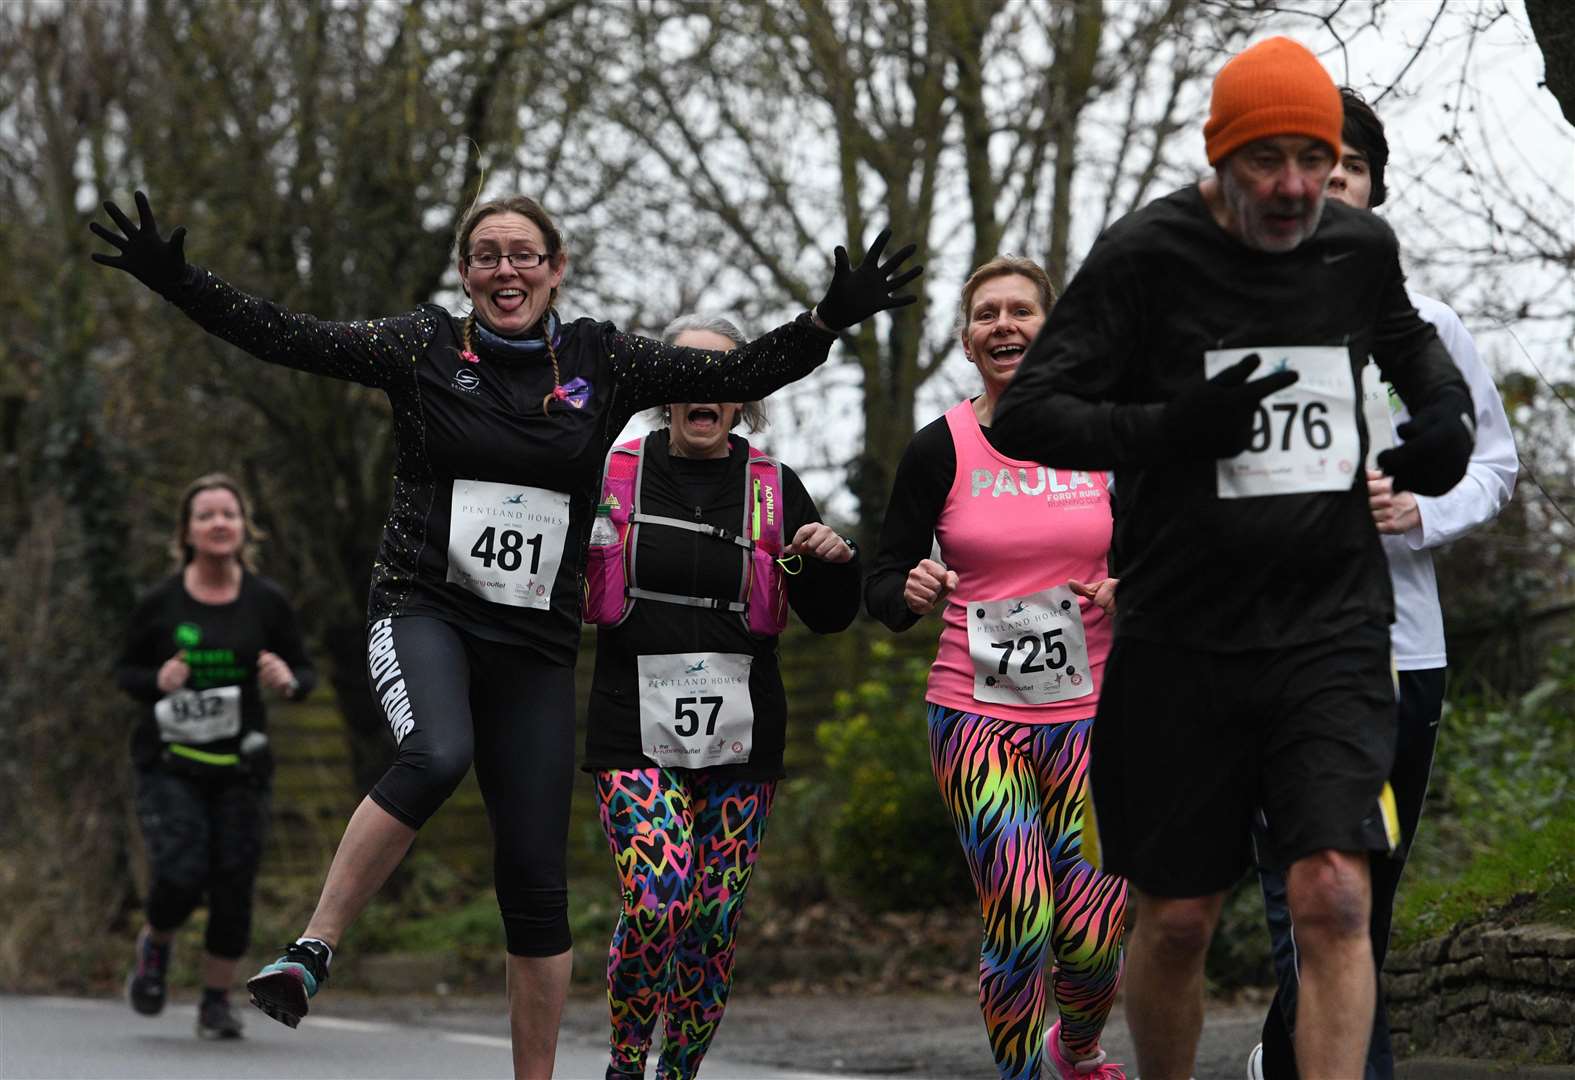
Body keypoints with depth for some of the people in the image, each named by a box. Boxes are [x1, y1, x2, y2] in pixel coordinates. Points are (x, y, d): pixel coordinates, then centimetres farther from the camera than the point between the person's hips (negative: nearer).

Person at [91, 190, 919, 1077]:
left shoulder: (600, 361, 6)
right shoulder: (426, 348, 1)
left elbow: (737, 374, 4)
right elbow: (286, 338, -5)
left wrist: (829, 321, -9)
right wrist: (175, 282, -16)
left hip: (536, 643, 3)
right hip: (424, 612, -2)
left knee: (535, 876, 0)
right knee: (438, 755, -35)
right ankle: (313, 951, -24)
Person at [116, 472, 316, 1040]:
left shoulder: (266, 602, -1)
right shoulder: (160, 603, -4)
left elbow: (304, 670, 9)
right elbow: (125, 669, 8)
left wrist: (289, 681, -14)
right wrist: (156, 681, -13)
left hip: (241, 764, 2)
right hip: (169, 762, -2)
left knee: (234, 883, 0)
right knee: (181, 874, -15)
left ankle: (217, 1001, 19)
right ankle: (155, 944, 20)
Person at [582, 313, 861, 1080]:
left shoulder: (774, 489, 9)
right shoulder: (614, 473, 6)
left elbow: (827, 617, 13)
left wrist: (836, 561, -8)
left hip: (739, 736, 2)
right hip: (636, 732, -2)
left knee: (714, 925, 0)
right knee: (658, 902, -18)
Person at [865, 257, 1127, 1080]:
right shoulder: (940, 450, 0)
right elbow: (882, 586, 4)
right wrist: (911, 593, -19)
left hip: (1088, 715, 1)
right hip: (977, 717, -1)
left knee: (1092, 934, -4)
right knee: (1020, 925, -13)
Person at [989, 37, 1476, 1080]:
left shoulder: (1361, 248, 6)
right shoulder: (1147, 256, -6)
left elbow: (1406, 335, 31)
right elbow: (1025, 415, -8)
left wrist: (1446, 410, 9)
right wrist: (1173, 430, -23)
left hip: (1333, 630, 2)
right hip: (1183, 634, -2)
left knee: (1334, 897, -15)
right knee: (1176, 920, 6)